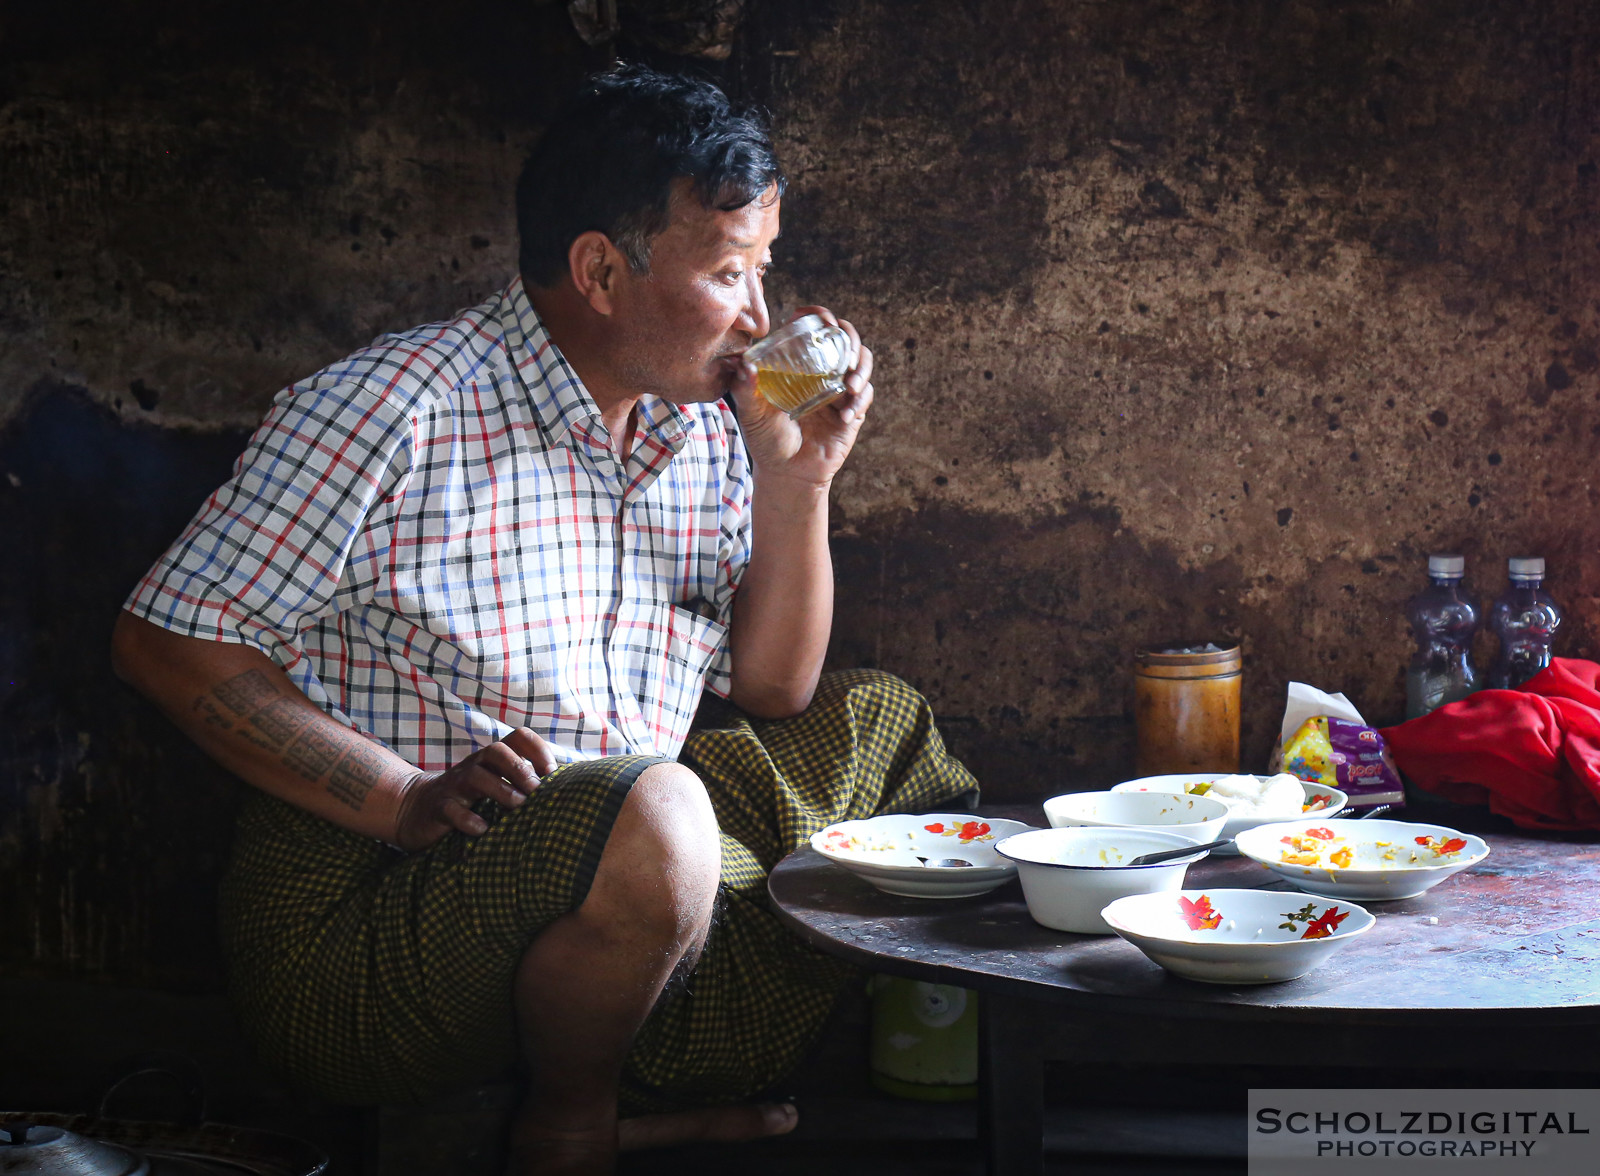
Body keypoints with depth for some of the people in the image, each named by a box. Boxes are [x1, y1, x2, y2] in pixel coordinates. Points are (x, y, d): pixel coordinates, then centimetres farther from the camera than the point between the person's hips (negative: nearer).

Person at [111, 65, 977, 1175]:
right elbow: (167, 641, -14)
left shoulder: (708, 428, 6)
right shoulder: (393, 409, -15)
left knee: (877, 721, 10)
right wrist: (409, 801, -23)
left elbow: (773, 693, 9)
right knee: (651, 815, -35)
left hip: (613, 881, 8)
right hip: (360, 913, -8)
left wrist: (795, 479, -5)